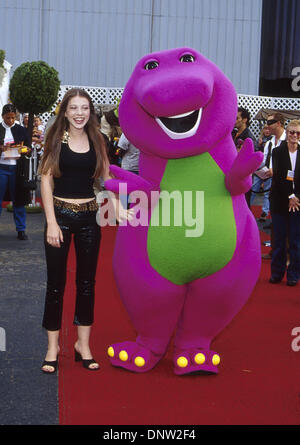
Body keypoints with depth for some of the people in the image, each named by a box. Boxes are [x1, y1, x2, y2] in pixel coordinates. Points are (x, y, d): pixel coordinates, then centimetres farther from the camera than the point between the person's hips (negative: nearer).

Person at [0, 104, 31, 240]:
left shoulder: (21, 130, 8)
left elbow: (28, 149, 11)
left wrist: (25, 150, -11)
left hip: (17, 168, 1)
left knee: (18, 200, 4)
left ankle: (21, 229, 11)